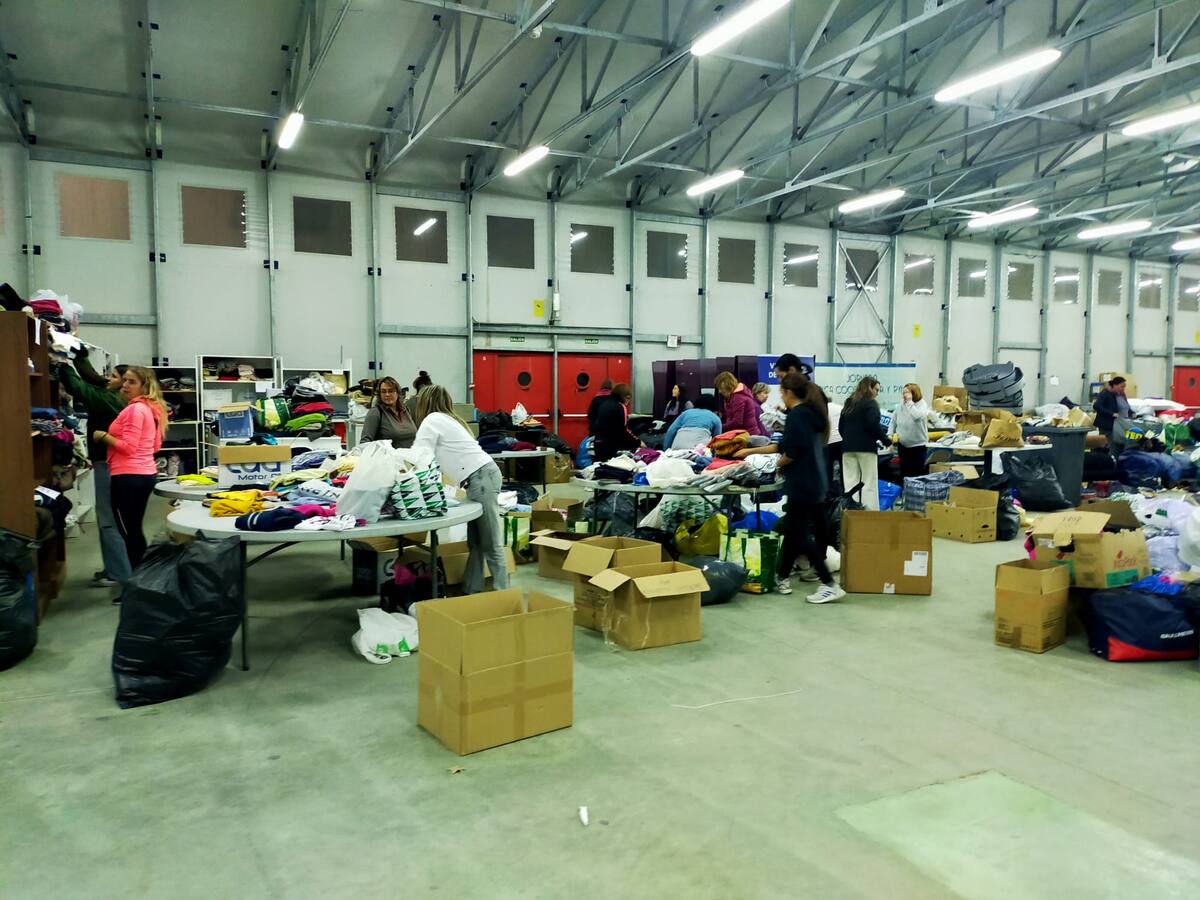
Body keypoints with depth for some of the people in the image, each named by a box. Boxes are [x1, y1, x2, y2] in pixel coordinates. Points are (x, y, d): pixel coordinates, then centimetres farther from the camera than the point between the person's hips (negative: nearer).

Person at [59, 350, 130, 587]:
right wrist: (79, 354, 12)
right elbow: (92, 377, 16)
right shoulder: (114, 398, 10)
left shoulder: (111, 400, -16)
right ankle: (115, 568, 21)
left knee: (109, 520, -5)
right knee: (107, 518, 15)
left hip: (108, 464, -10)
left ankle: (120, 573, 0)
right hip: (109, 463, 10)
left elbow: (77, 387, -19)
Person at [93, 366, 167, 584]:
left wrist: (103, 436, -7)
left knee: (129, 532, -3)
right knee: (134, 531, 18)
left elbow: (128, 447, -20)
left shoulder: (134, 409, -15)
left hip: (129, 476, -10)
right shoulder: (150, 408, 14)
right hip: (145, 473, 10)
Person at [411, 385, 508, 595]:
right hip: (482, 476, 10)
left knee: (491, 546, -8)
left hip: (480, 478, -10)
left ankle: (501, 595, -6)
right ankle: (472, 592, 15)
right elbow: (431, 458, 30)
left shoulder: (432, 420, -2)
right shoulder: (447, 419, 25)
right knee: (475, 543, 11)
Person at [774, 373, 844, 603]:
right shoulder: (812, 412, 13)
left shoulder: (797, 414, -15)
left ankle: (829, 585, -5)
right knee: (792, 529, 17)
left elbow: (791, 452, -24)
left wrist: (778, 463, 0)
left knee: (800, 534, -4)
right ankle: (783, 578, 27)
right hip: (816, 481, 10)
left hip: (801, 483, -10)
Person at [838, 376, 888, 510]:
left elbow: (841, 426, 18)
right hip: (866, 447, -6)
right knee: (869, 484, -3)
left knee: (850, 482, 4)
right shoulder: (870, 403, -5)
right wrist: (887, 441, -6)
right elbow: (874, 425, -15)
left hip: (848, 447, 6)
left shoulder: (849, 403, 15)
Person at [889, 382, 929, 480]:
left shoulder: (922, 405, -11)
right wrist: (889, 434, -1)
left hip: (918, 445, -4)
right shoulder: (900, 406, 1)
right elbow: (893, 421, 11)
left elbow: (917, 416, -32)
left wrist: (909, 402, -23)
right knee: (904, 471, 12)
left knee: (919, 472, -1)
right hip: (903, 445, 4)